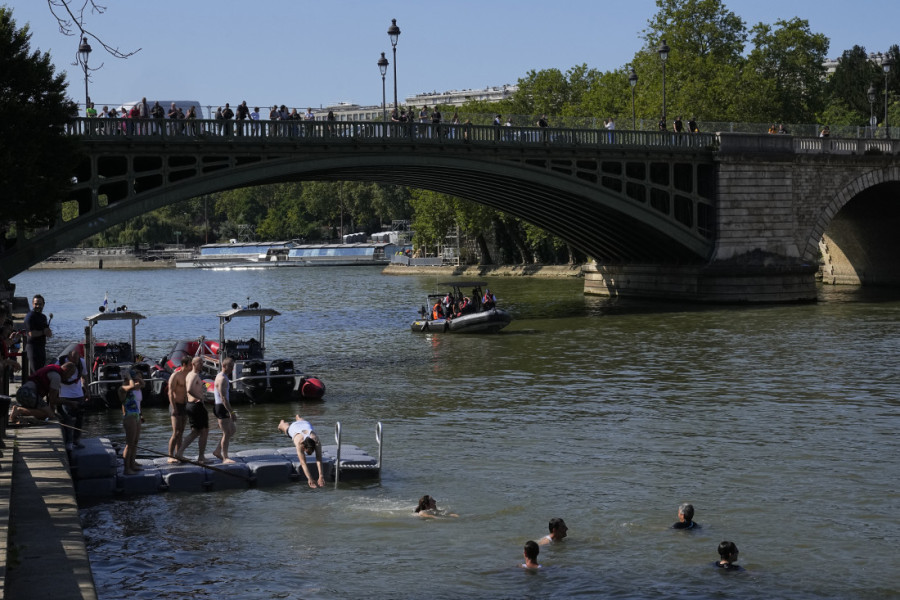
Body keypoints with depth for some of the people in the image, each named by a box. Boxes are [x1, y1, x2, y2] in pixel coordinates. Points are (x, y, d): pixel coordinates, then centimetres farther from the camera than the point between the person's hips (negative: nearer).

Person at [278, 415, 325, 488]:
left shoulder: (316, 441, -51)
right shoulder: (299, 443, -54)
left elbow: (319, 460, -52)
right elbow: (303, 463, -57)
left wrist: (321, 476, -61)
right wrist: (310, 479, -66)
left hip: (306, 424, 2)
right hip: (292, 427, -2)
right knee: (286, 426, 38)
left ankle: (297, 417, 78)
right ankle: (282, 423, 75)